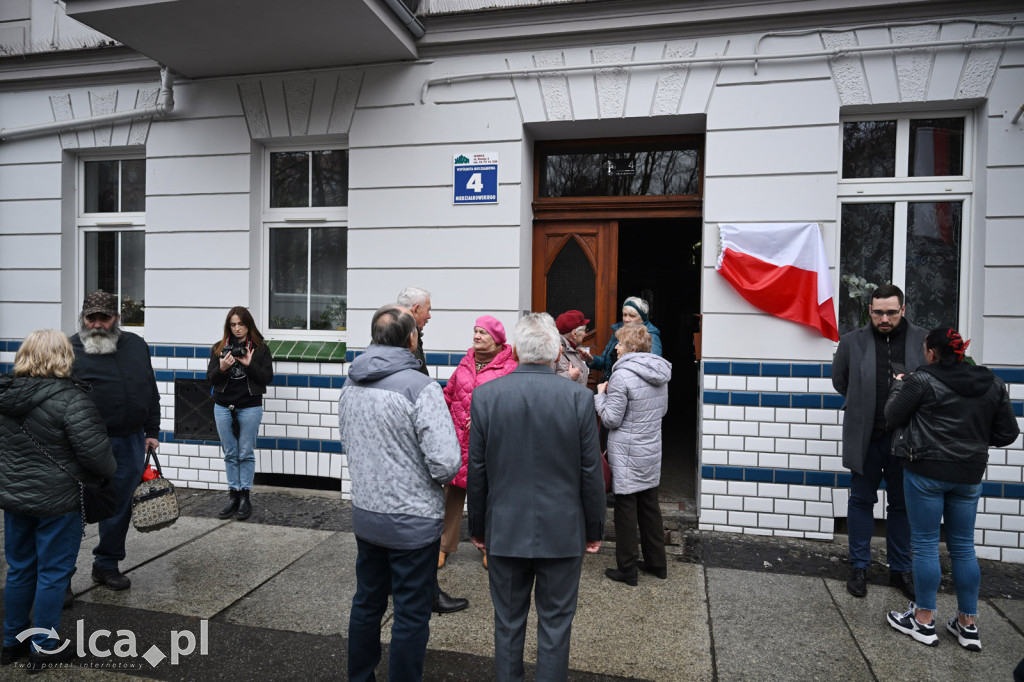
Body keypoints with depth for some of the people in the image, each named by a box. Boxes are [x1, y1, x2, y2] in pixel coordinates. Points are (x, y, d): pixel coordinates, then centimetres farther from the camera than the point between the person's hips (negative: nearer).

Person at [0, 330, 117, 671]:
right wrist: (109, 470, -2)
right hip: (57, 501, -7)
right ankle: (44, 647, 18)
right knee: (53, 573, 6)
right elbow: (94, 450, -21)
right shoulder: (70, 399, -21)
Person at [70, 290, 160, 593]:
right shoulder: (71, 350, -3)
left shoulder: (136, 346, 10)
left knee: (119, 507, 12)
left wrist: (152, 432, 11)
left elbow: (151, 393, 15)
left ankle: (106, 564, 28)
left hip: (131, 443, 4)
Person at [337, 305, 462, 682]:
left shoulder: (351, 386, 2)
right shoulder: (420, 387, -21)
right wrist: (440, 474, -3)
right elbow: (446, 463, -25)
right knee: (411, 616, 9)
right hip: (413, 521, -7)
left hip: (365, 514, 7)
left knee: (366, 603, 23)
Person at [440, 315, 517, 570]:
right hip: (459, 439, 4)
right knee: (453, 490, 7)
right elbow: (449, 394, 20)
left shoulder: (509, 367, -7)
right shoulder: (466, 363, 12)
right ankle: (444, 545, 21)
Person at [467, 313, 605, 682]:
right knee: (555, 624, 14)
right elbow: (591, 472, -6)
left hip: (504, 530, 1)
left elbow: (476, 470, -3)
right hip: (562, 530, -1)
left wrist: (477, 527, 10)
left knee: (507, 622, 17)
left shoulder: (485, 394, -9)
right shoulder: (579, 397, -12)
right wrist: (594, 530, 7)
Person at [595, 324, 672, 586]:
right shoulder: (660, 373, 5)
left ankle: (627, 569, 14)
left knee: (626, 508, 4)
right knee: (650, 505, 18)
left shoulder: (622, 376, -20)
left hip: (627, 454, -7)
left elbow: (611, 419, -16)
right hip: (652, 449, 7)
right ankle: (656, 563, 30)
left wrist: (600, 395, -2)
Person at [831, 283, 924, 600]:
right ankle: (859, 567, 23)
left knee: (902, 504, 13)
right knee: (861, 501, 10)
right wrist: (865, 405, 6)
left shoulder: (923, 340, -2)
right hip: (866, 437, 0)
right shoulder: (852, 342, -2)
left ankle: (901, 570, 29)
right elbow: (839, 381, 9)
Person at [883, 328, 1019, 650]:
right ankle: (968, 624, 22)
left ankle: (924, 620, 14)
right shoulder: (993, 384, 5)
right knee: (964, 547, 14)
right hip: (970, 475, 5)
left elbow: (892, 417, -4)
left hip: (926, 472, -5)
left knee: (925, 544, 5)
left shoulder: (921, 380, -12)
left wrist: (898, 386, 11)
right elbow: (1007, 433, 8)